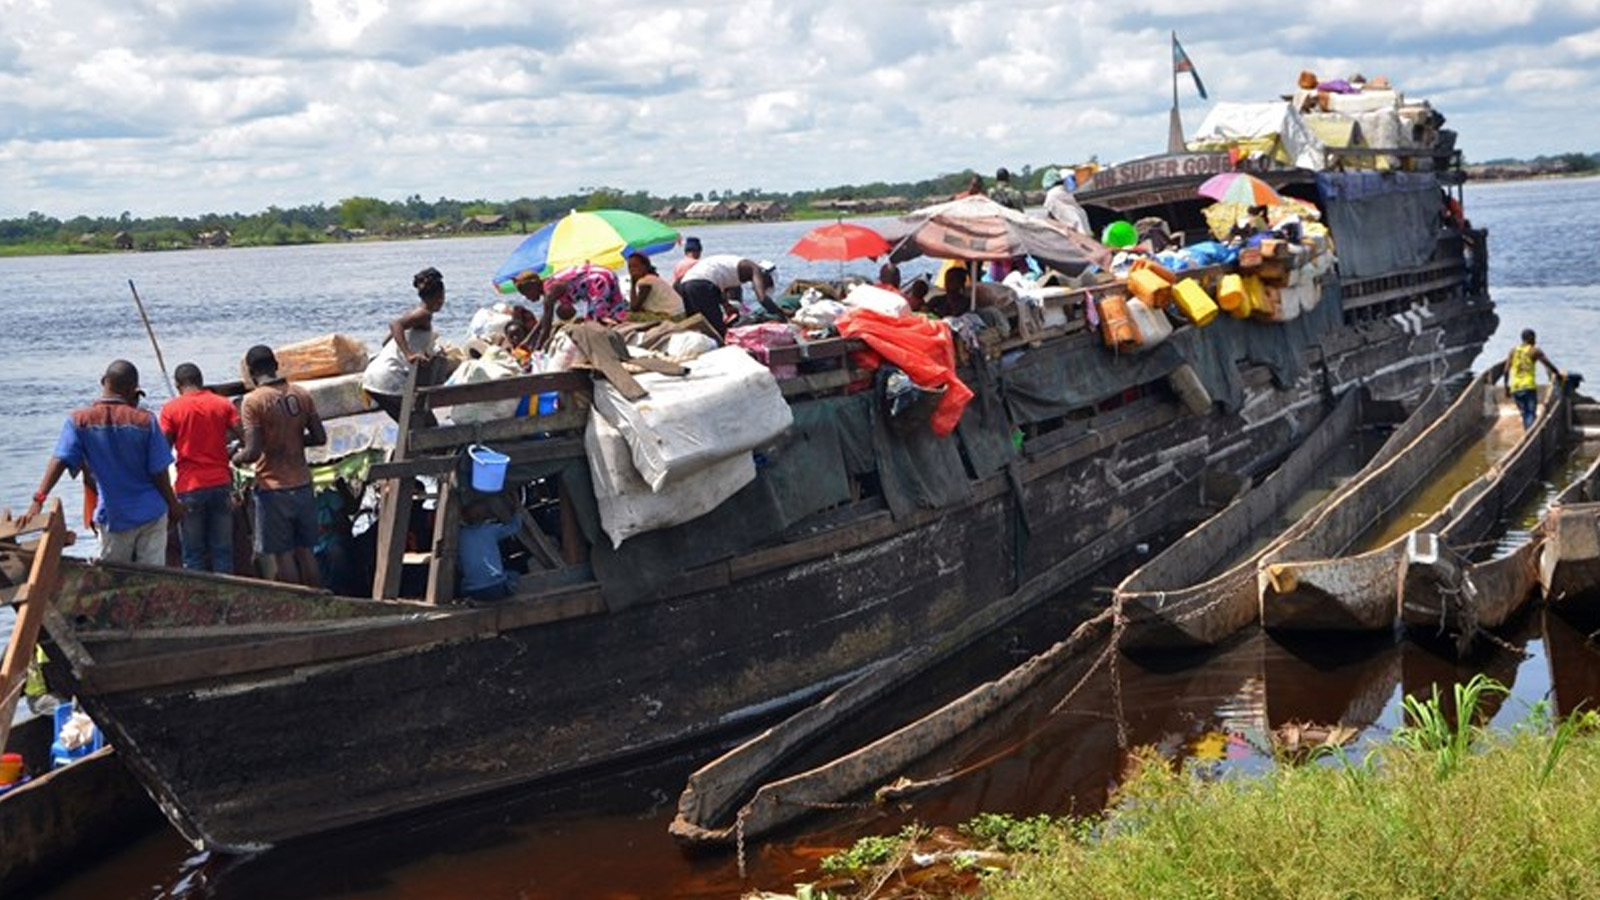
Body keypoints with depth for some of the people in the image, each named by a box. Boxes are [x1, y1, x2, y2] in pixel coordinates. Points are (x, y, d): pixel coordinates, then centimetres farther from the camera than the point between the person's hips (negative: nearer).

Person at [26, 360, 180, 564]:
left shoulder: (79, 420, -9)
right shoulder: (145, 420, -12)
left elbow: (60, 460, -18)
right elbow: (159, 472, -9)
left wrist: (39, 499, -21)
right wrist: (173, 504, 5)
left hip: (113, 517, 1)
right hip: (151, 514, -1)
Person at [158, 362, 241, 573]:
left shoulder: (171, 409, -3)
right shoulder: (223, 405, 4)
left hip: (189, 487, -2)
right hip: (221, 484, 2)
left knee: (193, 555, 5)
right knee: (223, 551, 7)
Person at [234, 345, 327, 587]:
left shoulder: (253, 401, -13)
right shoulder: (301, 394, 2)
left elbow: (253, 452, -17)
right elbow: (320, 437, 6)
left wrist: (237, 458, 3)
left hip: (273, 487, -5)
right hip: (302, 485, 5)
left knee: (283, 554, 3)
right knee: (305, 551, 13)